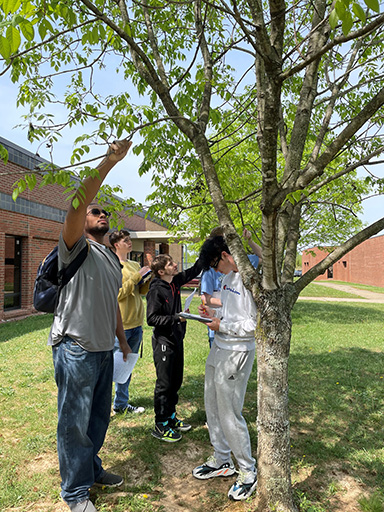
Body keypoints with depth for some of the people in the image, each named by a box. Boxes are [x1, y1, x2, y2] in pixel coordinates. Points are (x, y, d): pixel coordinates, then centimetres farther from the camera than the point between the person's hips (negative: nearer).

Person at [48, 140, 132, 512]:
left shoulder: (112, 260, 17)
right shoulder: (76, 247, -7)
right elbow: (77, 204, -25)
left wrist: (122, 340, 21)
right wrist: (109, 162, -27)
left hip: (104, 350, 8)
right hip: (76, 348, -7)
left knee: (99, 417, 20)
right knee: (74, 422, 5)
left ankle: (91, 469, 40)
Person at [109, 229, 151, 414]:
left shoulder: (135, 265, 13)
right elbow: (117, 294, -17)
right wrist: (136, 277, -18)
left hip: (136, 324, 7)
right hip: (120, 325, -7)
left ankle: (121, 404, 29)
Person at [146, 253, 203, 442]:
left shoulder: (176, 281, 4)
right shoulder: (156, 291, -18)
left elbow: (194, 271, 16)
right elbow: (151, 319, -20)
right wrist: (176, 318, -24)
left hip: (177, 339, 8)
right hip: (163, 342, -8)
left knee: (176, 382, 17)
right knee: (164, 384, 1)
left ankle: (171, 417, 32)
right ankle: (160, 426, 15)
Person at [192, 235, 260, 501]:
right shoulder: (228, 277, 10)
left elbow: (256, 325, -23)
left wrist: (222, 326, -16)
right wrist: (214, 313, 6)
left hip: (237, 353, -9)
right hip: (218, 349, 10)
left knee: (229, 414, 1)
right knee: (212, 407, 18)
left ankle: (248, 472, 24)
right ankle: (222, 461, 38)